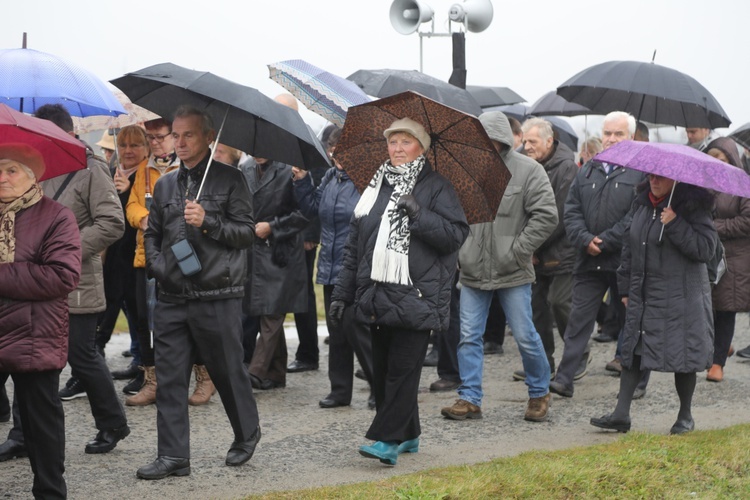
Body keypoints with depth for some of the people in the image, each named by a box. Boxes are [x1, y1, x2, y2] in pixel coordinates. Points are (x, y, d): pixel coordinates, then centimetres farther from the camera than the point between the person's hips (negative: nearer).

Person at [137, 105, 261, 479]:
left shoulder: (229, 179, 0)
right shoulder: (165, 185, 13)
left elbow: (246, 233, -4)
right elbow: (152, 234, 19)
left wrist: (207, 222, -17)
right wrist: (157, 266, 2)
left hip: (218, 297, -4)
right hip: (172, 298, 4)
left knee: (228, 372, 7)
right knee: (169, 378, 1)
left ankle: (247, 434, 30)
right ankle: (173, 456, 5)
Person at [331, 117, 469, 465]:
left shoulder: (436, 188, 2)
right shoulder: (376, 188, 16)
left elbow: (456, 234, -8)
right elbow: (354, 246, 17)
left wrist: (419, 214, -19)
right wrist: (342, 292, 13)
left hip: (416, 295, -6)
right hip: (376, 296, 6)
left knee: (403, 369, -8)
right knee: (382, 369, 9)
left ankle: (388, 440, -7)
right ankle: (408, 436, 20)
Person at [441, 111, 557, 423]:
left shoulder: (528, 171, -7)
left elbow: (546, 216, -10)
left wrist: (517, 251, -13)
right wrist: (458, 248, 1)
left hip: (512, 273, -3)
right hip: (472, 271, 3)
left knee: (525, 336, 4)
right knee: (469, 336, 4)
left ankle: (539, 394, 23)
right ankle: (469, 399, 12)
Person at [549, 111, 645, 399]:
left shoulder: (642, 172, -5)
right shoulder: (587, 172, 12)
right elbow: (571, 211, 9)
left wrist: (605, 242, -16)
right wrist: (585, 240, -9)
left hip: (625, 263, -4)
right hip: (588, 261, 4)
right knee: (579, 319, 1)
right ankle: (565, 378, 0)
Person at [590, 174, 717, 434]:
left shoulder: (692, 208, -10)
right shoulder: (642, 204, 10)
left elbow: (706, 248, -18)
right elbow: (629, 245, 18)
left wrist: (675, 225, -25)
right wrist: (625, 287, 16)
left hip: (680, 298, -6)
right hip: (643, 296, 6)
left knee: (682, 355, 2)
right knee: (633, 350, 3)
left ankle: (685, 416, 18)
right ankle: (621, 414, 5)